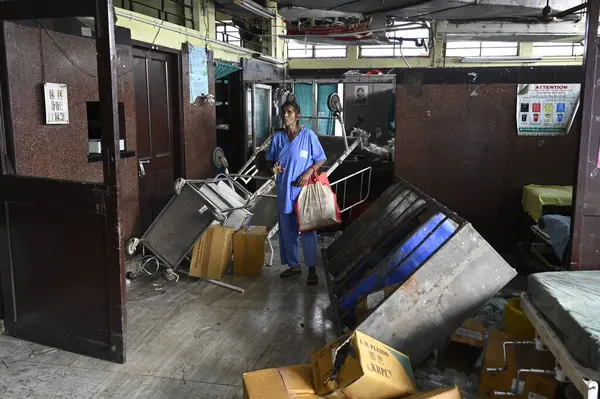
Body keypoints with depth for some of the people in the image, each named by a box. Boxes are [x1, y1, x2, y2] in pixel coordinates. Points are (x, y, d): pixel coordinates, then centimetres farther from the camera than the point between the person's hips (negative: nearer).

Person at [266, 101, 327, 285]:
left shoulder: (308, 135, -7)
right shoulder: (277, 138, 3)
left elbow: (321, 160, -2)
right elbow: (270, 160, 12)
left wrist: (309, 172, -17)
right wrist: (273, 168, -9)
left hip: (304, 190, -4)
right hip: (284, 191, 4)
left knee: (307, 230, -1)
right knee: (286, 230, 11)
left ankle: (312, 269, 7)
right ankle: (294, 265, 26)